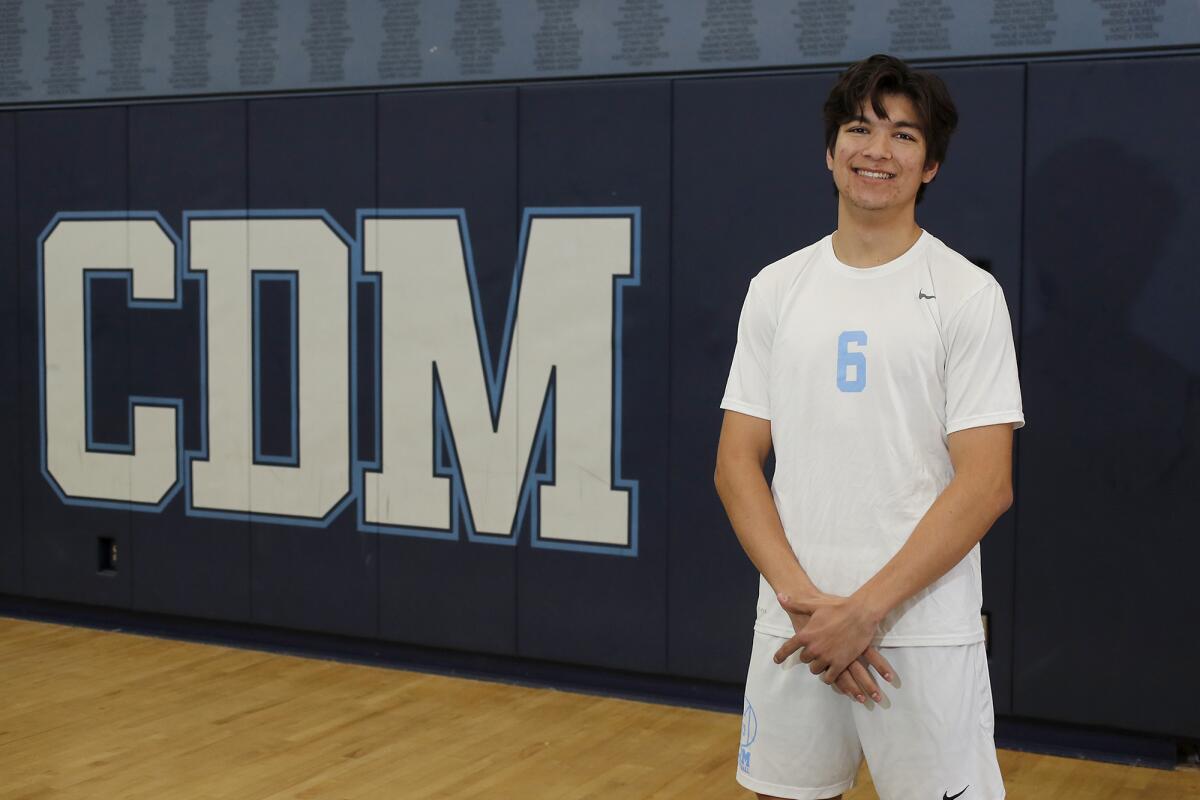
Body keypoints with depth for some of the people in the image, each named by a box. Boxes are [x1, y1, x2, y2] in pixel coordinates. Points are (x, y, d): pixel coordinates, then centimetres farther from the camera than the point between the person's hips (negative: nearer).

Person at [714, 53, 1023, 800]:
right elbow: (737, 464, 4)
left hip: (924, 636, -3)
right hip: (792, 627, 3)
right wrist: (802, 597, -10)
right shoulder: (776, 288, 6)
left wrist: (865, 610, -15)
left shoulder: (968, 293, -4)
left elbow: (987, 484, -10)